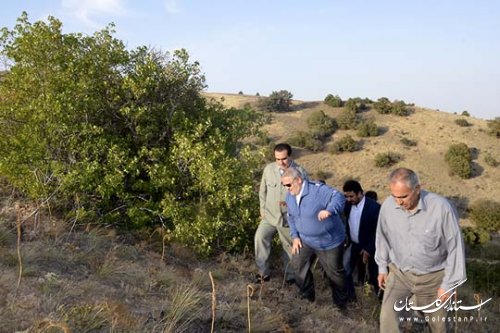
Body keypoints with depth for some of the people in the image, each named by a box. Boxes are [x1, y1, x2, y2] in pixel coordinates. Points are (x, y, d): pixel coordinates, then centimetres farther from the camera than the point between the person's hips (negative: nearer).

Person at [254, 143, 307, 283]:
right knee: (260, 237, -18)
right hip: (270, 215, 2)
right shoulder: (268, 169, -5)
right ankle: (263, 272, -2)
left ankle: (290, 275, 32)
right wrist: (263, 209, 4)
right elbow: (263, 191, 7)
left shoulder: (300, 172, -13)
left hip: (289, 218, -1)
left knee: (290, 247, 11)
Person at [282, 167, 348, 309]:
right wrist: (295, 236, 2)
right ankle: (307, 294, 36)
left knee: (334, 272, 10)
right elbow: (291, 217, 11)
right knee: (298, 264, 12)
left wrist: (329, 210, -53)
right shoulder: (290, 196, -3)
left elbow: (339, 198, -34)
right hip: (305, 240, 6)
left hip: (329, 241, -6)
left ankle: (340, 301, 35)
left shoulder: (318, 190, -27)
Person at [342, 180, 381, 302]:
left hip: (369, 247, -5)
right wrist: (347, 240, 3)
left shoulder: (374, 207, -23)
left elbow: (377, 232, -19)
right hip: (353, 244, 5)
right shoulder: (348, 204, -7)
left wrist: (368, 250, -19)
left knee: (374, 275, 12)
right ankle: (349, 295, 25)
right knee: (344, 271, 5)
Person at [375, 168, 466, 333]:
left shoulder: (442, 208, -26)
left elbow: (455, 248, -15)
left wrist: (448, 284, -10)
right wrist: (382, 267, 11)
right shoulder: (387, 206, -15)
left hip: (432, 277, -2)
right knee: (387, 317, -9)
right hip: (398, 273, 2)